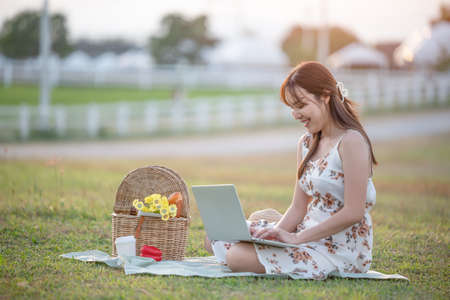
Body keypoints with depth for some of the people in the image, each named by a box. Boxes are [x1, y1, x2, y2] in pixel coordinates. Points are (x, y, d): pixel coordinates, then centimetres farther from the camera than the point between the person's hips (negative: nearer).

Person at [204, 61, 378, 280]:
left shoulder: (351, 141, -15)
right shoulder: (306, 143, 12)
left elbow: (353, 213, -20)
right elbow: (298, 208, 12)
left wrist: (297, 237, -19)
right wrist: (276, 233, -9)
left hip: (341, 251, -9)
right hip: (309, 235, 9)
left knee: (239, 257, -22)